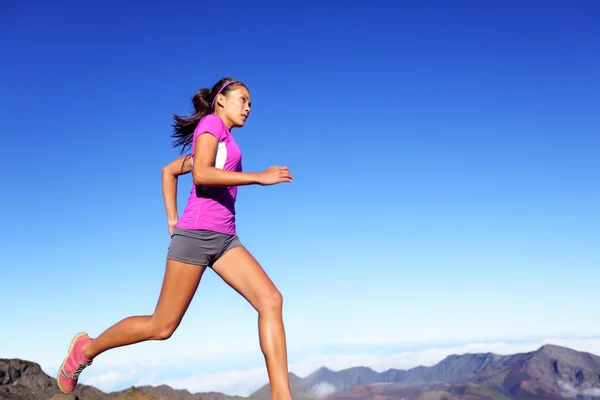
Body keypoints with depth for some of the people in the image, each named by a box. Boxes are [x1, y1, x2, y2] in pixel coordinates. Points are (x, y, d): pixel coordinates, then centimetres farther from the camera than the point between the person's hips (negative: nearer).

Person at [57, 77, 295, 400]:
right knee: (161, 327, 1)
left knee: (271, 300, -12)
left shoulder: (222, 142, 23)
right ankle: (85, 349, 24)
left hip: (224, 239, 8)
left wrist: (172, 220, 22)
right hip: (197, 233, -8)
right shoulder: (211, 122, -1)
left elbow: (169, 170, 30)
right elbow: (201, 174, -19)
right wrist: (259, 177, -18)